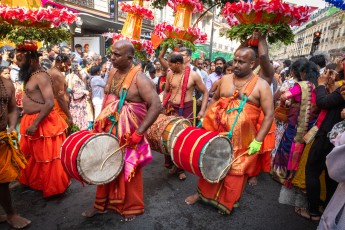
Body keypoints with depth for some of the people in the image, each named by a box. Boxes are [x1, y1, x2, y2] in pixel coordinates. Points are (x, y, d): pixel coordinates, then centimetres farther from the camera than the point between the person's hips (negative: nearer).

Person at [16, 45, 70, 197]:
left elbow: (50, 104, -27)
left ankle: (54, 188, 21)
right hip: (30, 120, 10)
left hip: (42, 123, -10)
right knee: (30, 154, 23)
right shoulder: (31, 75, 11)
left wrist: (35, 124, -25)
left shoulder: (41, 76, -19)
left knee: (46, 156, 3)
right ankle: (33, 181, 44)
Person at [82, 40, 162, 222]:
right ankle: (102, 204, 40)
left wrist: (139, 132, -25)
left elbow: (156, 106, -25)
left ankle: (131, 207, 34)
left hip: (128, 134, -6)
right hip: (108, 129, 6)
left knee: (129, 170, 11)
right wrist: (100, 121, 9)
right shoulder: (112, 72, 4)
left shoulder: (139, 79, -19)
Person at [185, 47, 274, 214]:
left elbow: (269, 115, -9)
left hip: (242, 140, -3)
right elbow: (214, 99, 19)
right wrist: (204, 117, 11)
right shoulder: (225, 79, 5)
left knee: (234, 171, 11)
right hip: (216, 132, 3)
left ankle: (226, 203, 34)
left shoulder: (261, 85, -7)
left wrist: (258, 141, -16)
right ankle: (202, 192, 38)